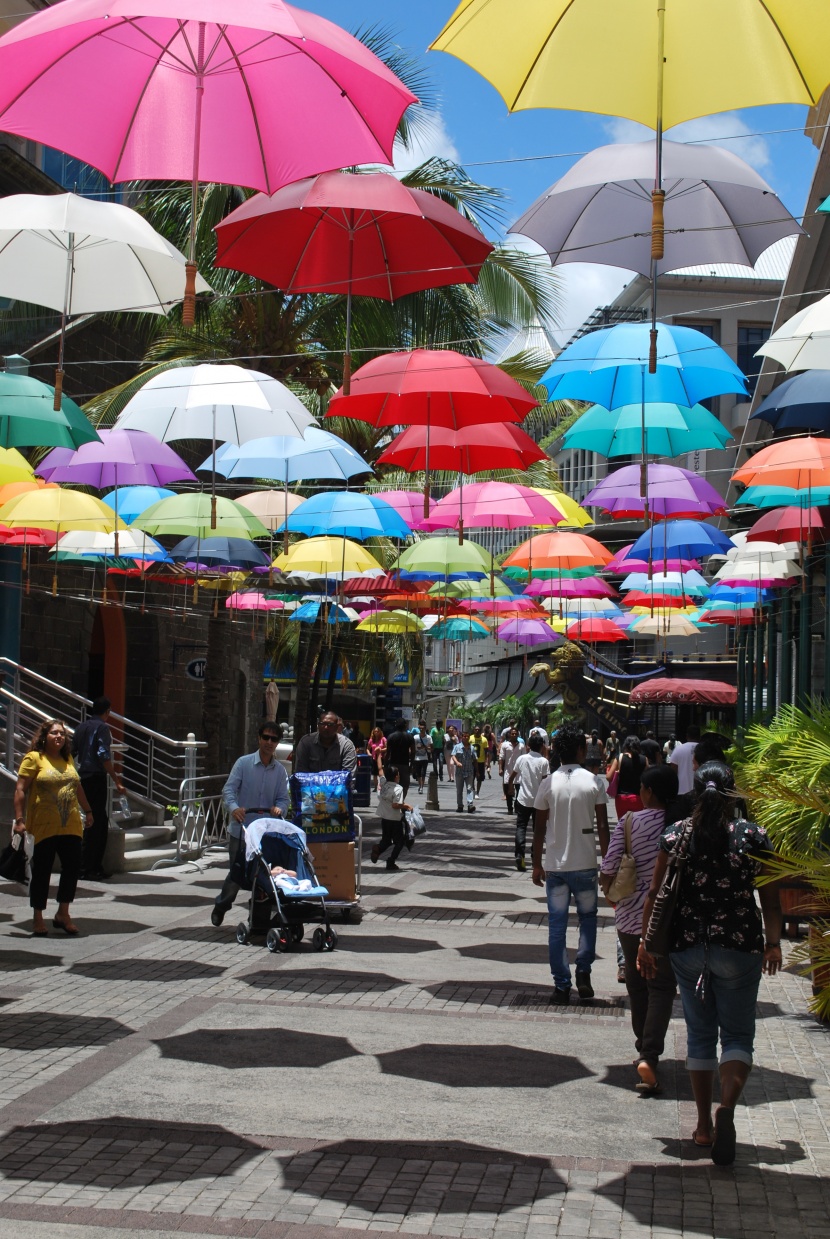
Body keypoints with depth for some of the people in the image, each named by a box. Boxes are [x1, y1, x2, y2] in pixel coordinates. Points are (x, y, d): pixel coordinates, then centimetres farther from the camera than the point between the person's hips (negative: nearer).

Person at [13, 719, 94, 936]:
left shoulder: (68, 759, 13)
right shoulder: (34, 758, -5)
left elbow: (77, 786, 25)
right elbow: (20, 790, -8)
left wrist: (87, 811, 28)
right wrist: (19, 819, -15)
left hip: (71, 826, 5)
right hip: (43, 827, -5)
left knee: (73, 868, 3)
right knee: (41, 871, 2)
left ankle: (63, 914, 18)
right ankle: (38, 918, 14)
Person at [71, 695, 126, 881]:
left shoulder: (81, 726, 14)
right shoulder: (102, 727, -9)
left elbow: (72, 753, 18)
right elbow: (104, 756, -18)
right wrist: (117, 781, -18)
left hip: (82, 778, 8)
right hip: (96, 778, -8)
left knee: (100, 823, 14)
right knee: (96, 823, -4)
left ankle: (96, 867, 15)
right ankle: (87, 868, -4)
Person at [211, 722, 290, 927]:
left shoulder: (280, 770, 7)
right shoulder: (243, 763, -2)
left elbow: (283, 798, 5)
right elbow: (229, 789, -9)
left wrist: (279, 808, -18)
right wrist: (234, 807, -28)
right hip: (241, 830, -2)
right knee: (236, 872, 6)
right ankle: (221, 907, 30)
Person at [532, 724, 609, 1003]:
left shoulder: (548, 784, -3)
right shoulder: (593, 782, -6)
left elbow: (539, 829, 0)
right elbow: (602, 826, -5)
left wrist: (537, 865, 10)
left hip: (555, 865, 1)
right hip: (585, 863, -1)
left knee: (557, 925, 7)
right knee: (588, 916, 17)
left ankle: (561, 985, 7)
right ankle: (583, 970, 2)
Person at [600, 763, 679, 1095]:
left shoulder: (629, 823, -8)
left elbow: (607, 871, -8)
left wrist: (610, 891, 13)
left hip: (632, 915, 1)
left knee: (637, 985, 18)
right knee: (661, 987, 2)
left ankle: (644, 1050, 31)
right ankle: (649, 1056, -14)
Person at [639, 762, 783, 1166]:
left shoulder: (676, 835, -3)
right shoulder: (754, 837, -6)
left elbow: (655, 894, -1)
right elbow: (771, 899, -2)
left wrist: (646, 942, 8)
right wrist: (773, 942, 12)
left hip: (687, 946, 2)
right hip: (738, 947, -2)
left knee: (699, 1034, 15)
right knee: (737, 1034, 7)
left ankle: (704, 1125, 18)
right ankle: (727, 1106, -19)